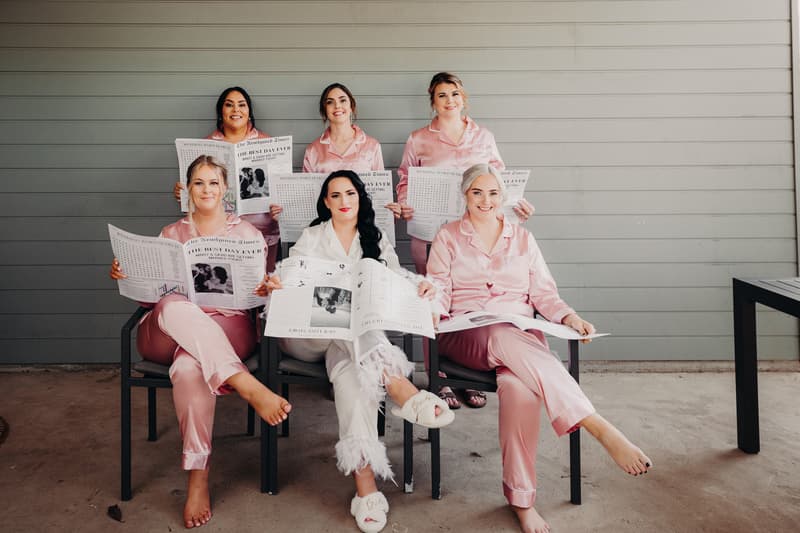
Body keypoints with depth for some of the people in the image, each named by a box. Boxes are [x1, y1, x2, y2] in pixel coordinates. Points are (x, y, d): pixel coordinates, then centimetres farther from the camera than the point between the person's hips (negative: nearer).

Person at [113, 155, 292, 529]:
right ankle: (249, 387, -43)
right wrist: (126, 277, -4)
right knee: (175, 307, -37)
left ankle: (198, 479, -27)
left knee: (188, 368, -37)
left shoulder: (246, 232, 16)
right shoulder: (171, 234, 22)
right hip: (169, 332, 2)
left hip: (228, 326, -2)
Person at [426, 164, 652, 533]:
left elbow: (543, 292, 13)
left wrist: (569, 317, -6)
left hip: (522, 337, 2)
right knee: (506, 338, -39)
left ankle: (521, 498, -23)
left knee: (518, 386, -34)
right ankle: (600, 428, -44)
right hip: (465, 337, -1)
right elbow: (438, 288, 5)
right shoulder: (448, 237, 14)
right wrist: (433, 311, -18)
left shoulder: (523, 238, 19)